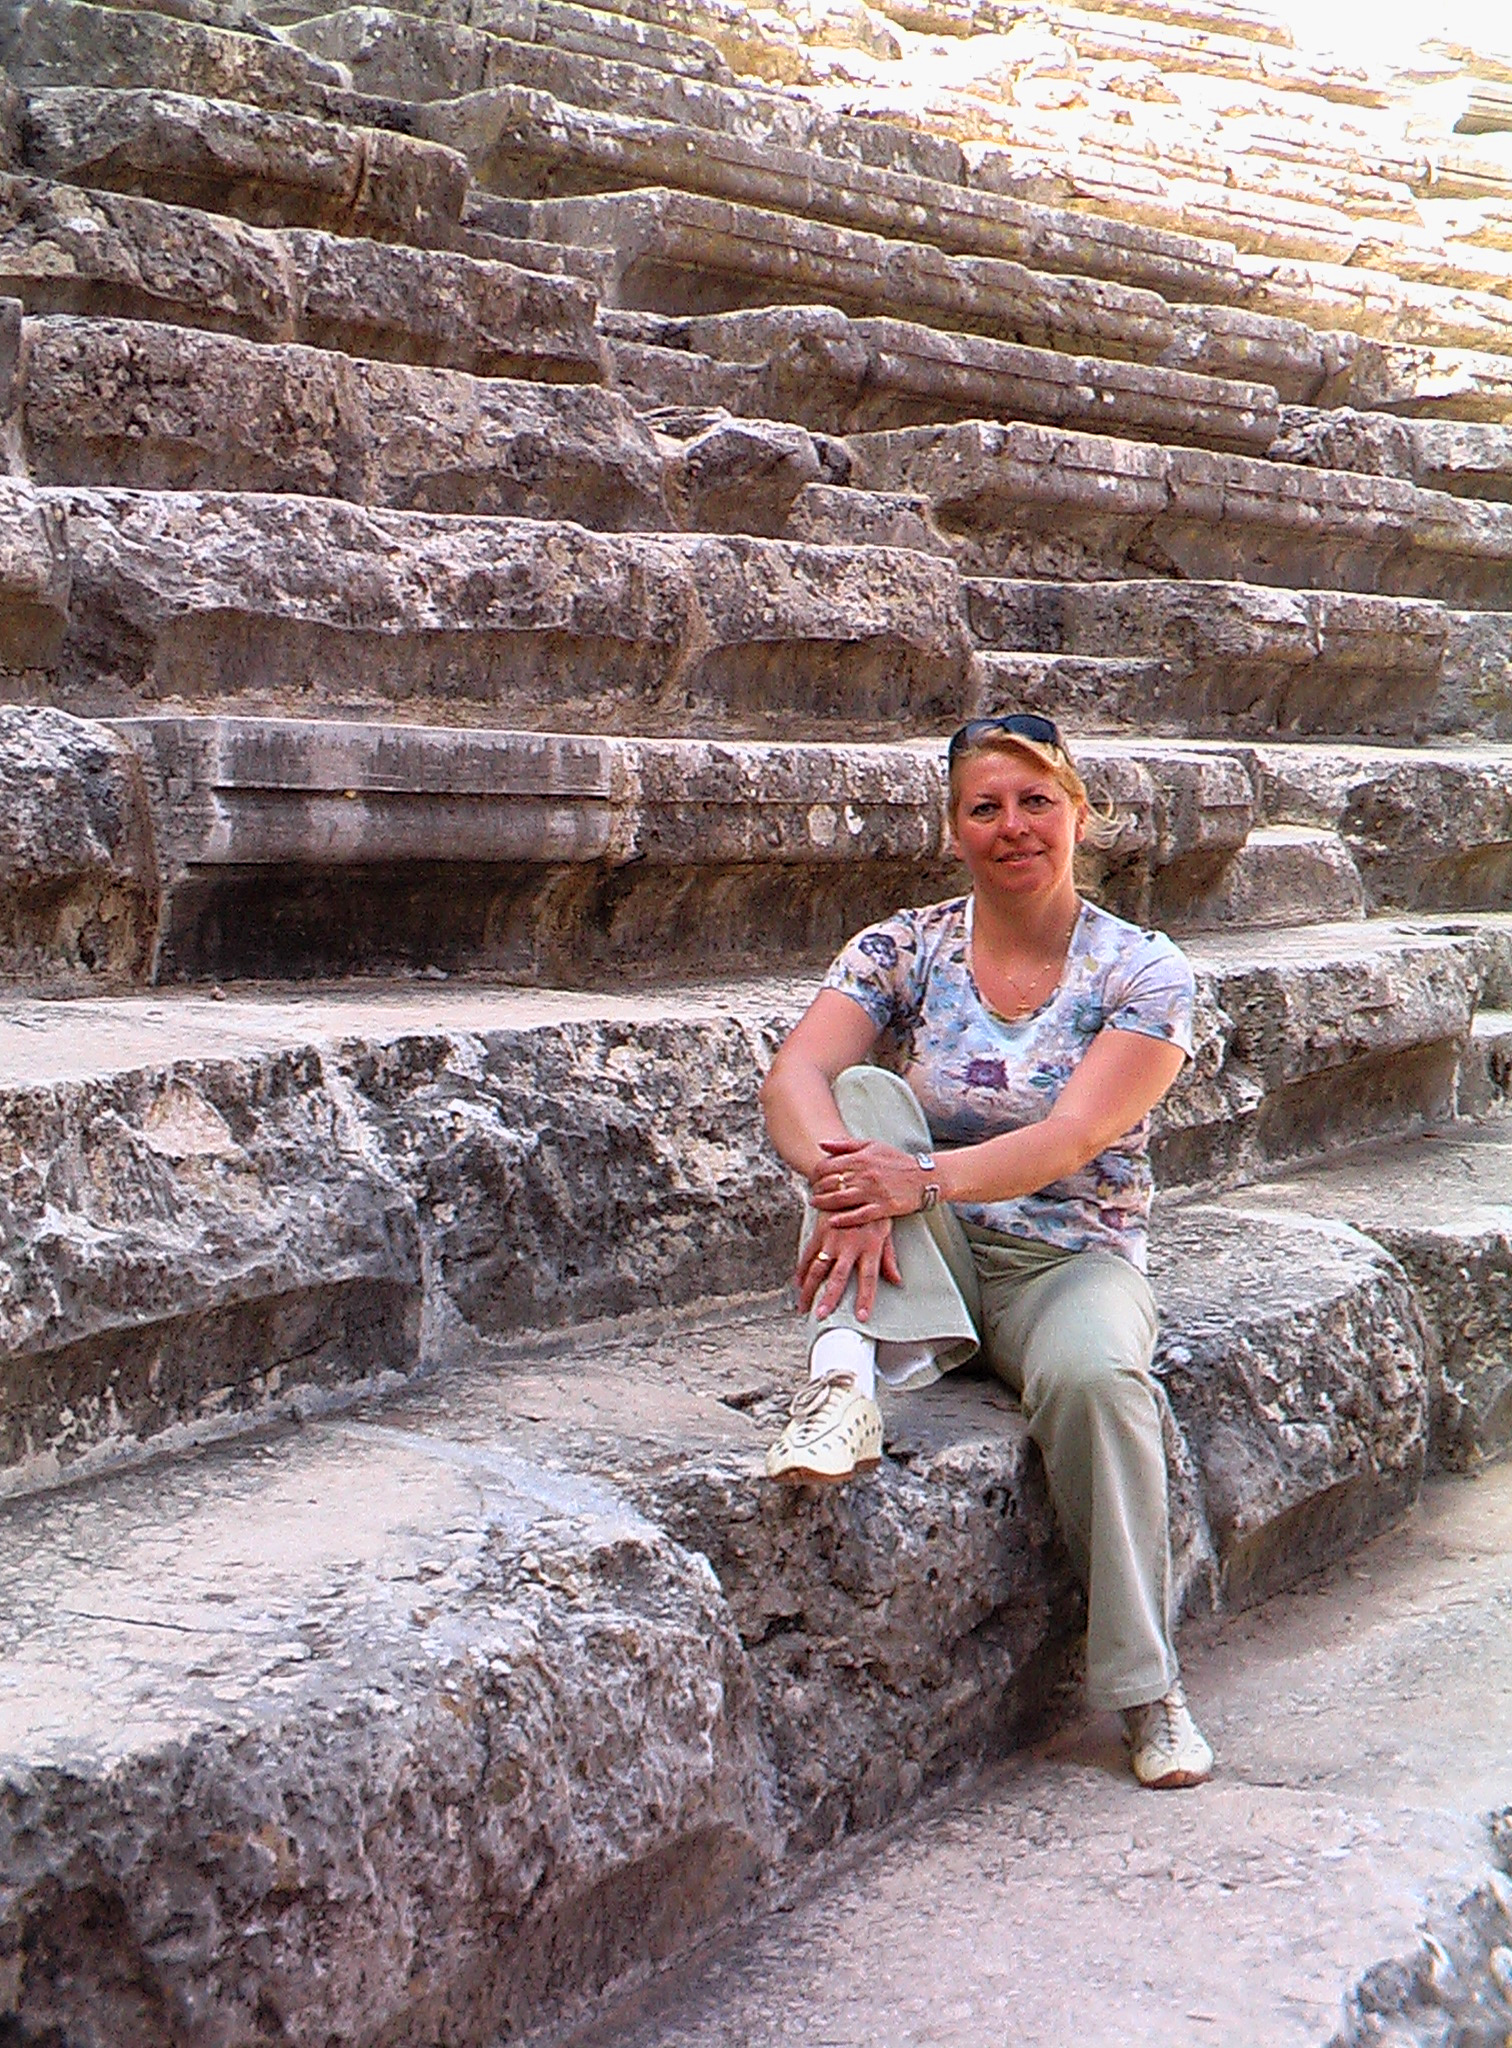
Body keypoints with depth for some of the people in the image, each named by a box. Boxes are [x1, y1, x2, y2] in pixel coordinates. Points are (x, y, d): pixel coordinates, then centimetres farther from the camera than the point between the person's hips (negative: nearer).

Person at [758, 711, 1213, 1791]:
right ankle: (848, 1376, -39)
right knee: (868, 1095, -23)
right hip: (922, 1266, 2)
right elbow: (795, 1075, -14)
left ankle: (1148, 1689, -20)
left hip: (1071, 1261, -1)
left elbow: (1073, 1139, -18)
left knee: (1093, 1375, -35)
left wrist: (923, 1179, -35)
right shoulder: (904, 950, 3)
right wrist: (850, 1186, -35)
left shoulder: (1143, 971, -3)